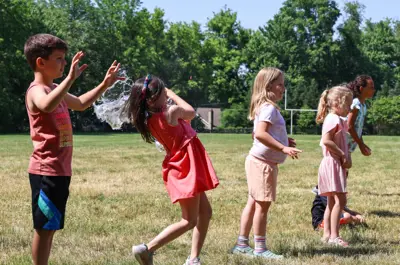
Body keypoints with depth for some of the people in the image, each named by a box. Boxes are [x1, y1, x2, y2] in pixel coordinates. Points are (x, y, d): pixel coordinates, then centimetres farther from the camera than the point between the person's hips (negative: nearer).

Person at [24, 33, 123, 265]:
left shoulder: (54, 89, 16)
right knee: (44, 227, -5)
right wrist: (70, 78, -42)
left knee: (51, 227, 14)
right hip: (46, 170, -10)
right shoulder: (36, 90, -14)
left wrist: (105, 85, 24)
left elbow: (80, 104, 34)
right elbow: (47, 106, -40)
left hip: (59, 170, 10)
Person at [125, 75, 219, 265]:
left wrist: (167, 96, 6)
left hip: (182, 167, 9)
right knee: (189, 221, -2)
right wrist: (172, 94, 7)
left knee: (205, 212, 17)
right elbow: (190, 112, 0)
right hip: (185, 169, -9)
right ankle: (147, 249, -5)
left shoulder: (149, 119, 0)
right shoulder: (171, 112, -23)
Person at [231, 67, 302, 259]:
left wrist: (284, 142, 16)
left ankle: (242, 244, 19)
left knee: (254, 203, 13)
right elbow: (260, 133, -29)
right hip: (262, 162, -10)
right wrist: (283, 148, -31)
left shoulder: (264, 107, 16)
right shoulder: (269, 108, -16)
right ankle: (260, 248, 0)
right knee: (263, 205, -5)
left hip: (259, 162, 10)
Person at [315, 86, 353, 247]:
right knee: (340, 199, -14)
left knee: (332, 201, 12)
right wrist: (343, 155, -20)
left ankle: (327, 234, 14)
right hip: (332, 163, -11)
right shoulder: (333, 119, -13)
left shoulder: (338, 120, 18)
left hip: (338, 165, 11)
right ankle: (334, 236, -16)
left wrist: (346, 158, 2)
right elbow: (326, 140, -25)